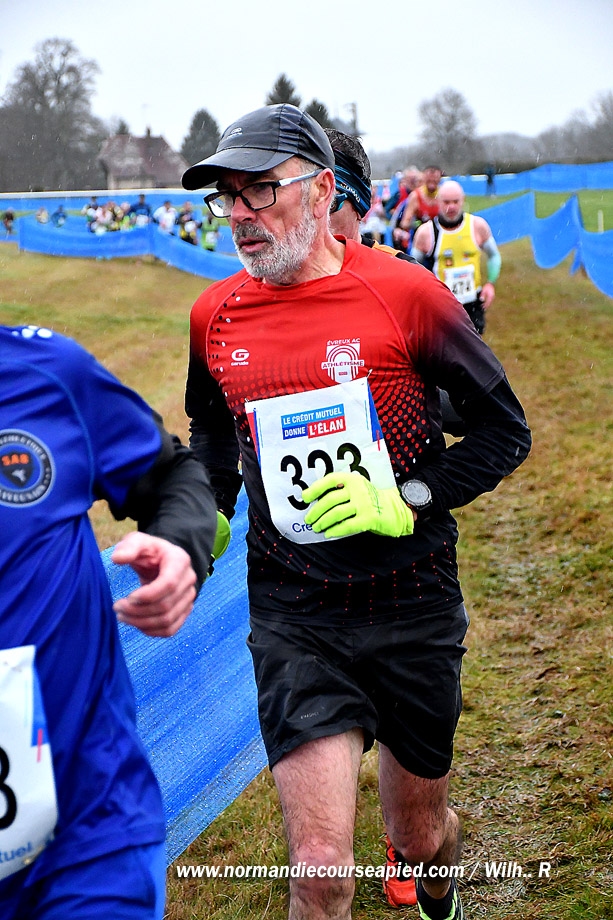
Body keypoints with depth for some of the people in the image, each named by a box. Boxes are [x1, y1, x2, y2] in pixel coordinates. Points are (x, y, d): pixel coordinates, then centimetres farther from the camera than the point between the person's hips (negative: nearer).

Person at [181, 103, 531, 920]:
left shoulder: (404, 292, -10)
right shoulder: (215, 315, 0)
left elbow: (506, 430, -4)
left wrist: (407, 499, -16)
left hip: (413, 608, -1)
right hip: (293, 615, 1)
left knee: (420, 836, 19)